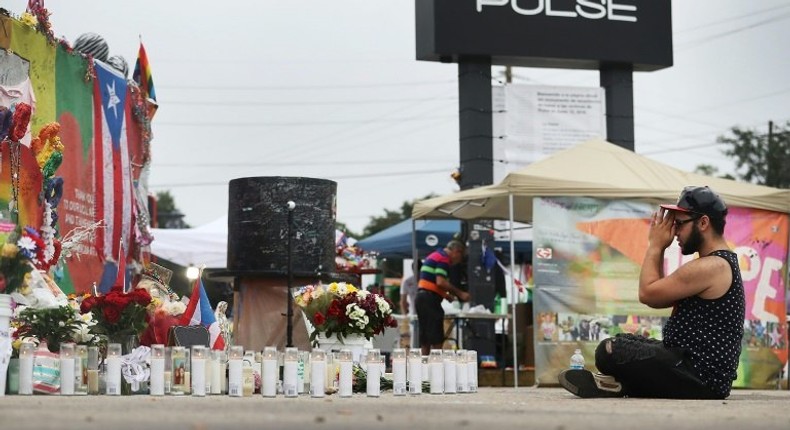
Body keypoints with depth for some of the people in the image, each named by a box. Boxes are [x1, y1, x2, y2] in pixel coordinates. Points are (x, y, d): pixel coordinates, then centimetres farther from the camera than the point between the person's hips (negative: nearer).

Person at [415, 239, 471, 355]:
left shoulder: (435, 255, 21)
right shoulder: (444, 258, -9)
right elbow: (440, 282, -20)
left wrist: (445, 295, 20)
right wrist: (460, 293, -14)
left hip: (421, 297, 10)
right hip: (430, 299, -10)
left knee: (425, 339, 10)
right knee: (437, 339, -8)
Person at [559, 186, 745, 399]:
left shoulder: (709, 267, -18)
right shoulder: (723, 262, 16)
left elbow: (647, 293, -13)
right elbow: (659, 298, 18)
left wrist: (655, 245, -2)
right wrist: (659, 249, 12)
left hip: (701, 379, -11)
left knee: (610, 351, -22)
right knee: (626, 342, 24)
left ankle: (620, 385, 3)